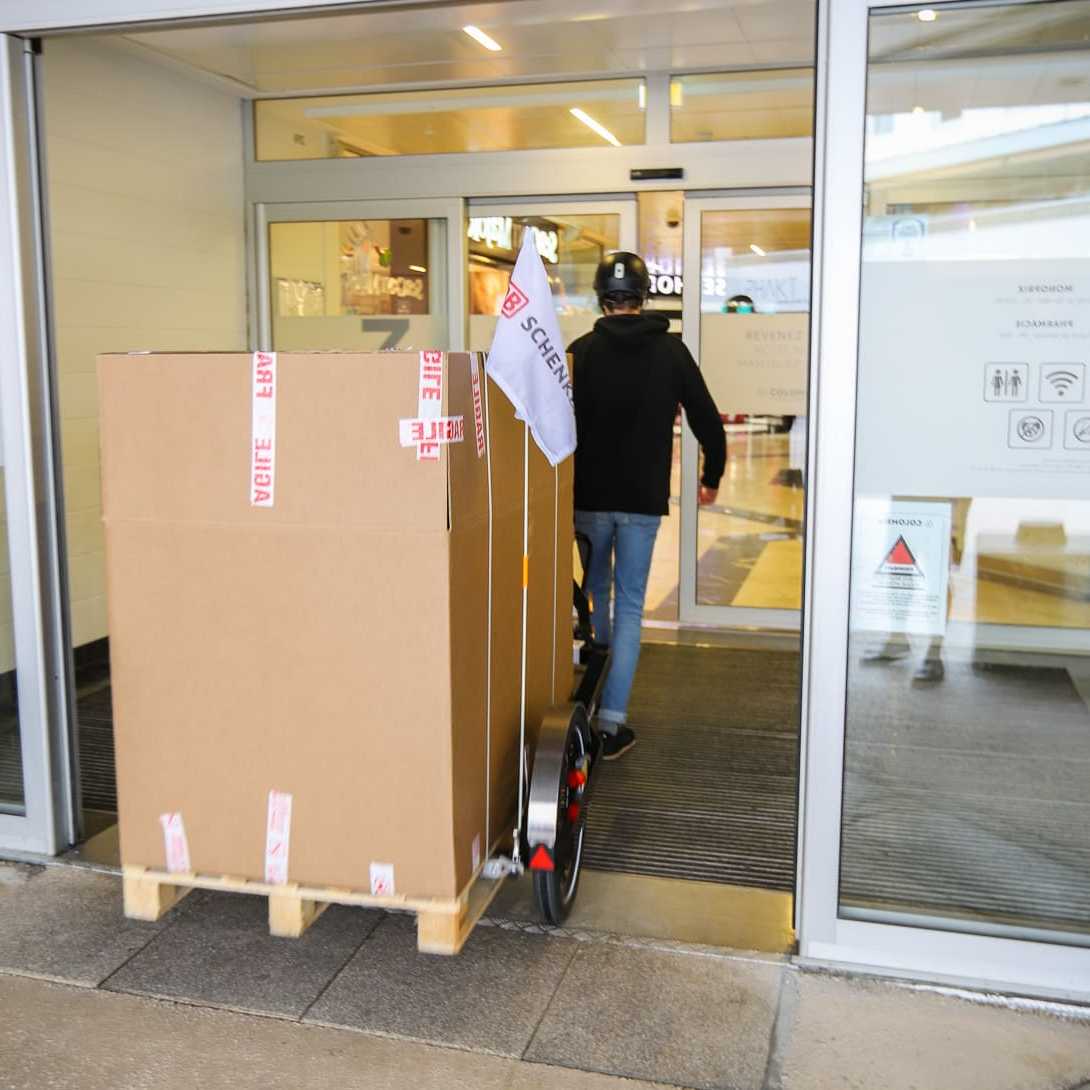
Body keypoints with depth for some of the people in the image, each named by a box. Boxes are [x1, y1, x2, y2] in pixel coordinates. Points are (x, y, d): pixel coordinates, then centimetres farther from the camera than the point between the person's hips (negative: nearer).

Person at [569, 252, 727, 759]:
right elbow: (708, 422, 2)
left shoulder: (581, 351, -3)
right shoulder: (670, 351, 0)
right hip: (644, 500, 0)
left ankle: (592, 699, 30)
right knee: (630, 607, 5)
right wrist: (711, 479, 17)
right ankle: (611, 722, 0)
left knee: (594, 596, 19)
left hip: (589, 498, 1)